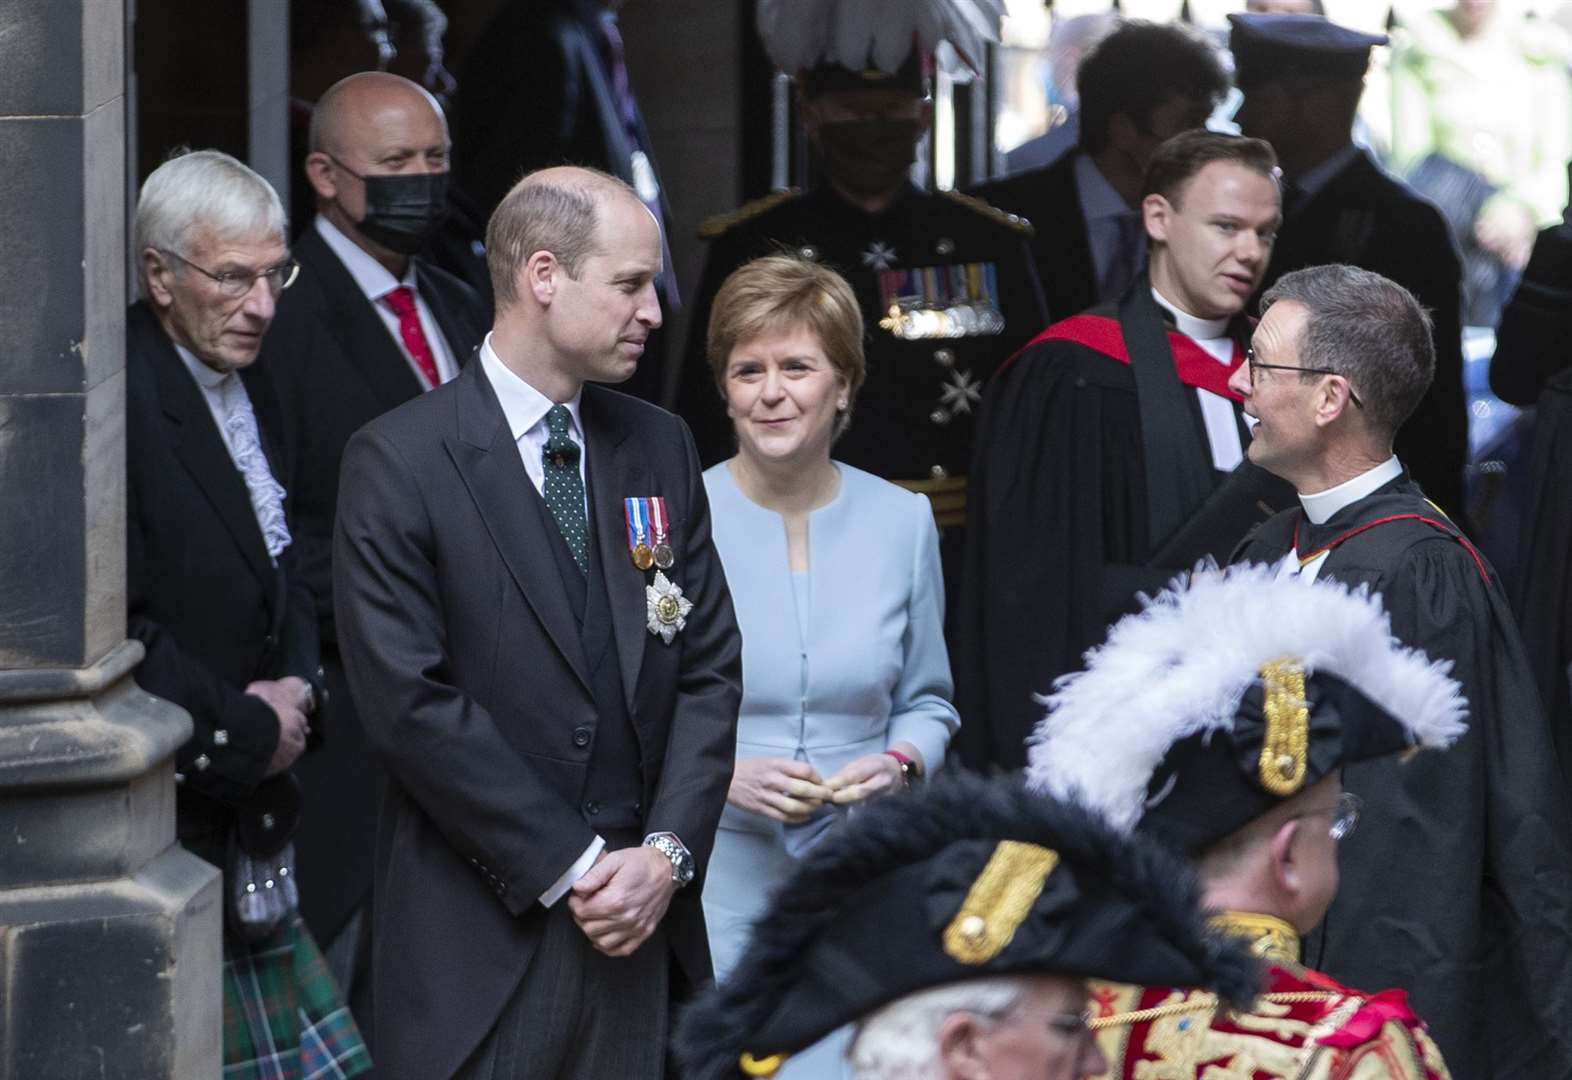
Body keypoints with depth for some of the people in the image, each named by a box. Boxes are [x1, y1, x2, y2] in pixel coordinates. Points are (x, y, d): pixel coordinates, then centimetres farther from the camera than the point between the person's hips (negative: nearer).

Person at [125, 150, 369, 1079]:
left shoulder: (251, 385, 13)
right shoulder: (117, 400, -17)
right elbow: (115, 630, -22)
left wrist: (298, 688, 3)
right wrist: (247, 732, -12)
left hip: (249, 822, 9)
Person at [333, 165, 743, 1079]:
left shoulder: (661, 447, 11)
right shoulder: (399, 462, -7)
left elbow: (710, 665, 10)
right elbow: (411, 702, -12)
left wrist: (667, 852, -4)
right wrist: (571, 867, -11)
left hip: (644, 913, 5)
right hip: (480, 938, -5)